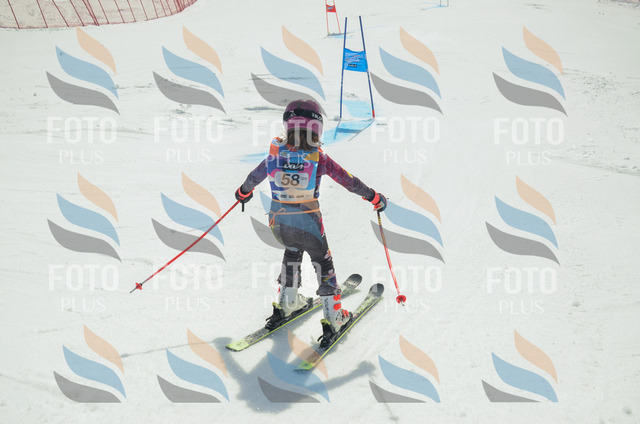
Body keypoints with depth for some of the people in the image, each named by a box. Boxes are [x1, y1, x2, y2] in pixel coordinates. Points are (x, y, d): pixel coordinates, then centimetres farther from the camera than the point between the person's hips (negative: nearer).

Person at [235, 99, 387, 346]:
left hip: (278, 221, 4)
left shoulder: (276, 153, -4)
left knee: (292, 253, 31)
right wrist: (373, 197, 10)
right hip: (307, 223, -4)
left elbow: (255, 176, 12)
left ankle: (287, 303, 40)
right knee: (323, 263, 15)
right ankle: (333, 319, 18)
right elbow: (349, 181, -4)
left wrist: (243, 192, 33)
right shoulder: (319, 158, -13)